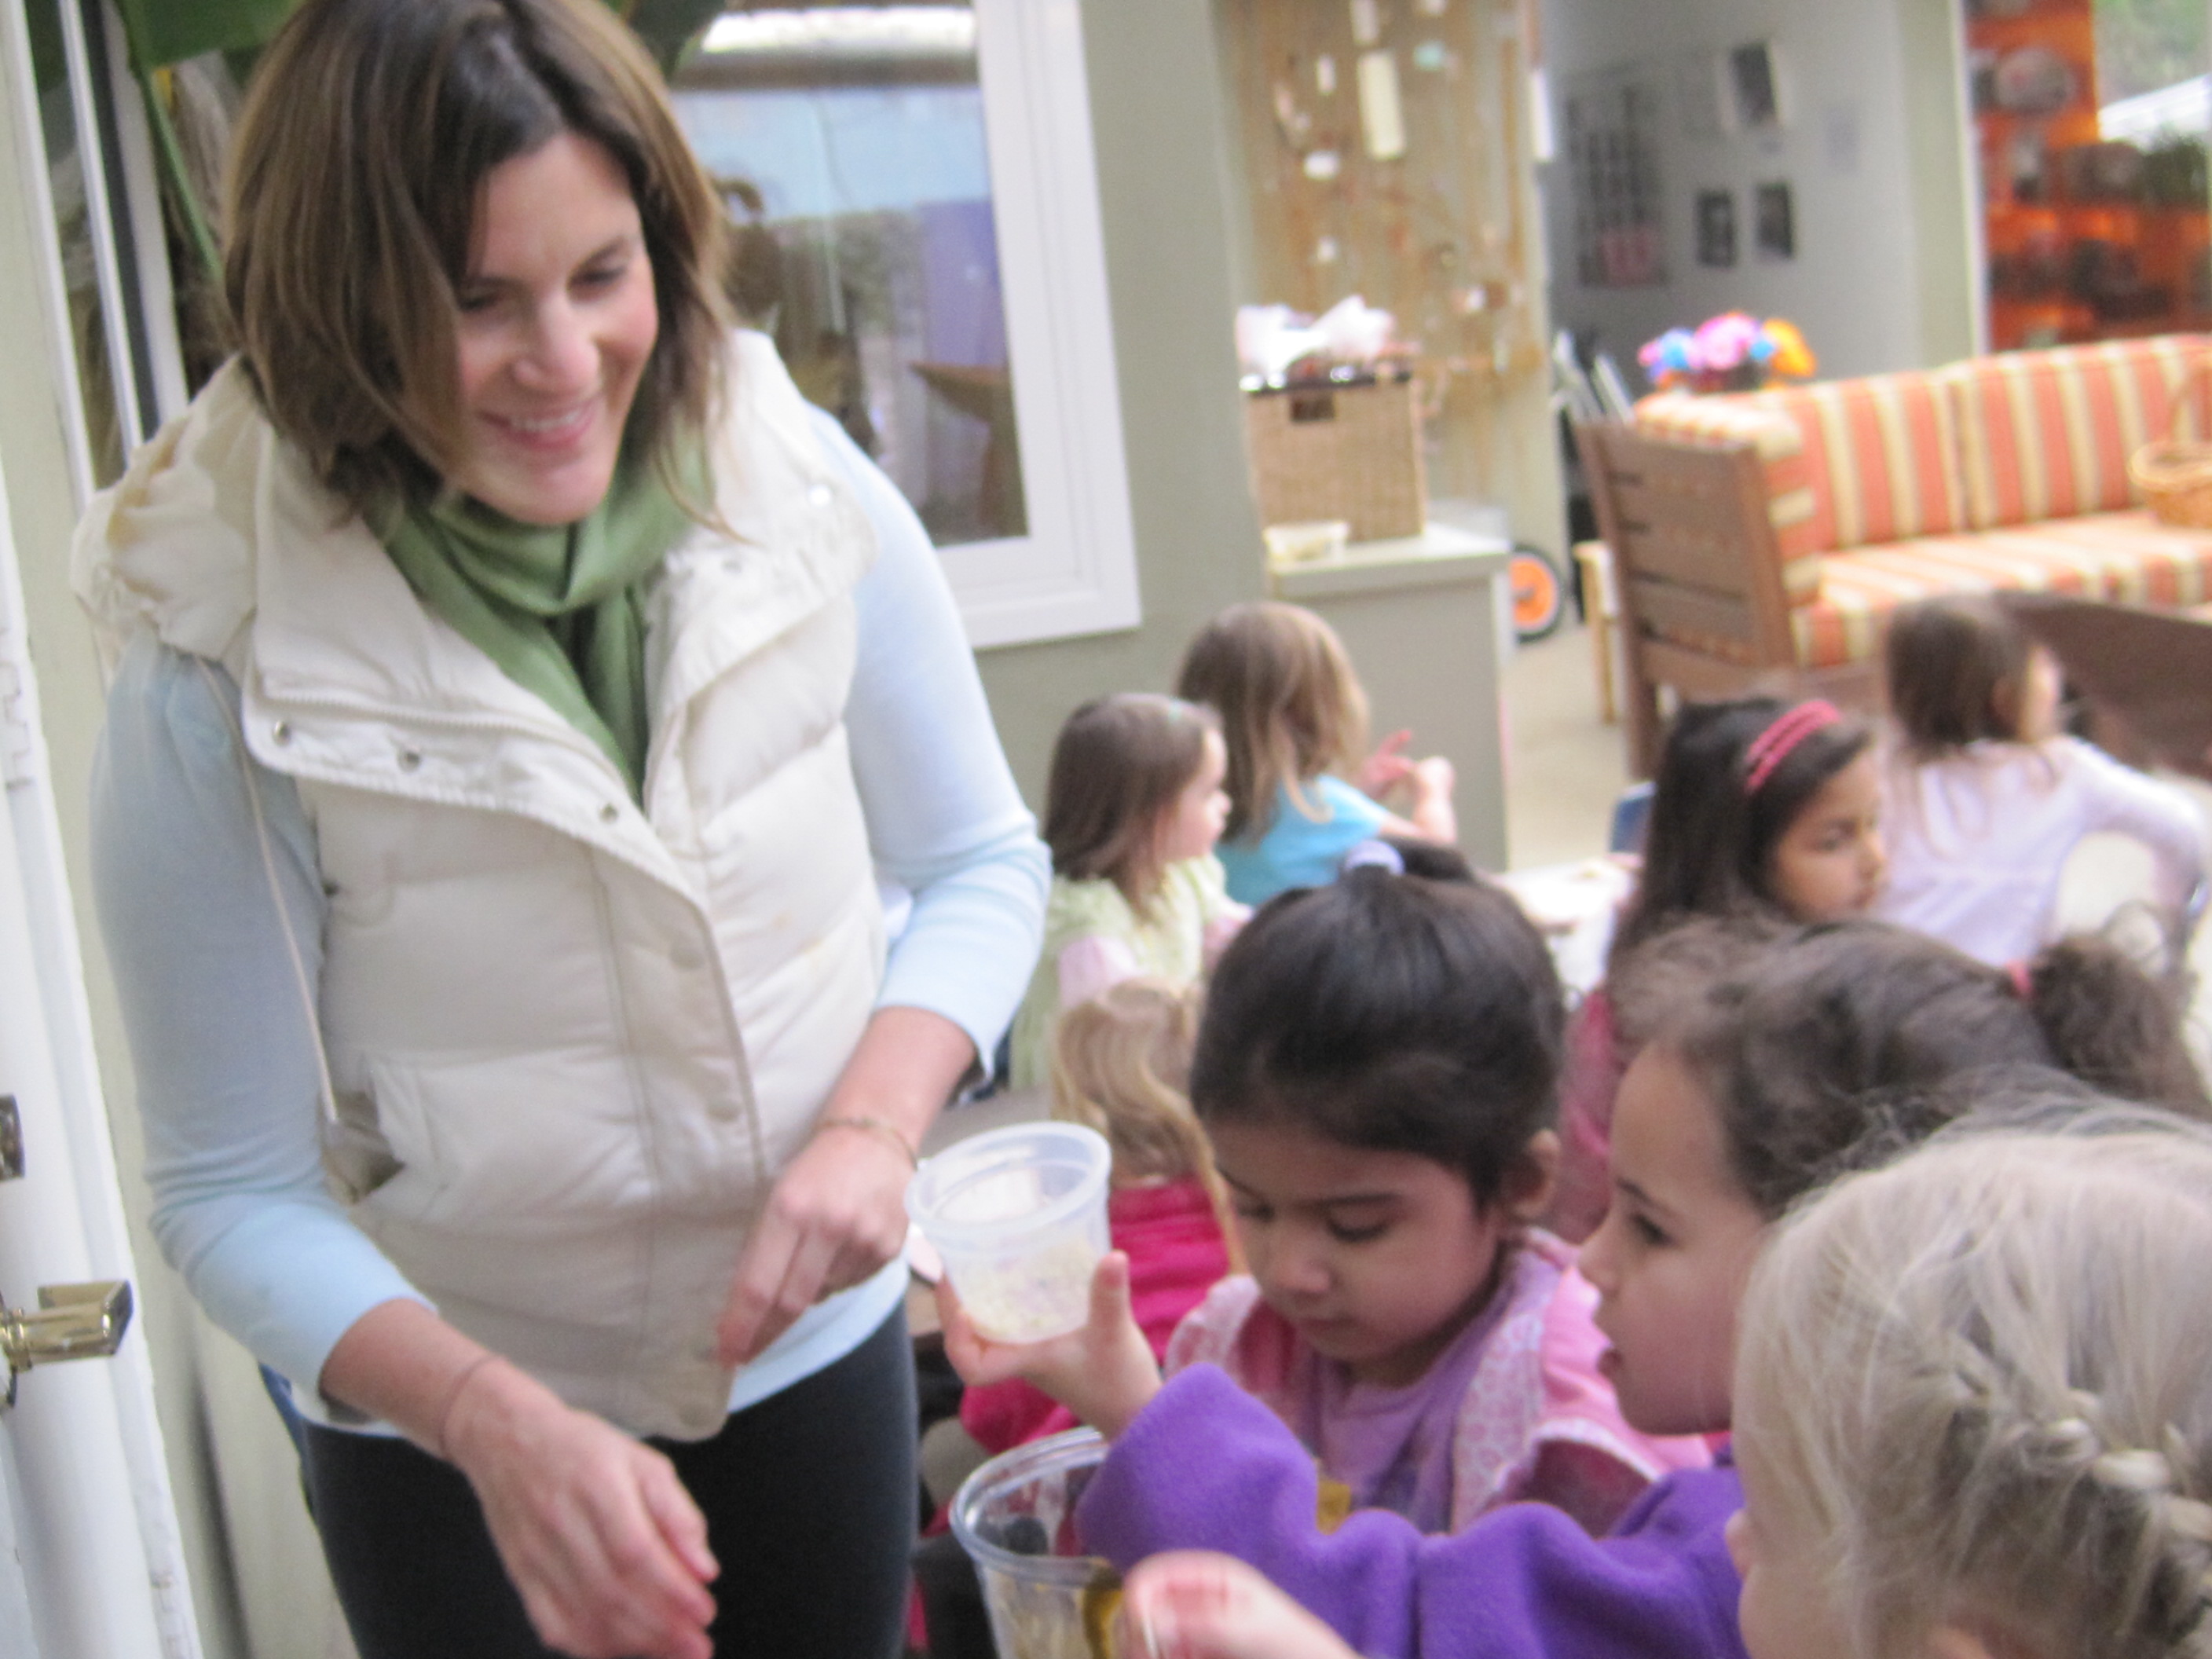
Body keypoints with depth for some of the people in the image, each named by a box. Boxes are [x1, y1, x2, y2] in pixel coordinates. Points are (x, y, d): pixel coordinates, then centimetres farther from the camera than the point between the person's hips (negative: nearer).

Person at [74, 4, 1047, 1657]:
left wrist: (875, 1123, -18)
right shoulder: (222, 670, -22)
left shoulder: (808, 501, -16)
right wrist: (497, 1422, -30)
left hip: (821, 1354, 3)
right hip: (449, 1431, -3)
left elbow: (979, 862, -2)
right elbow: (237, 1197, -16)